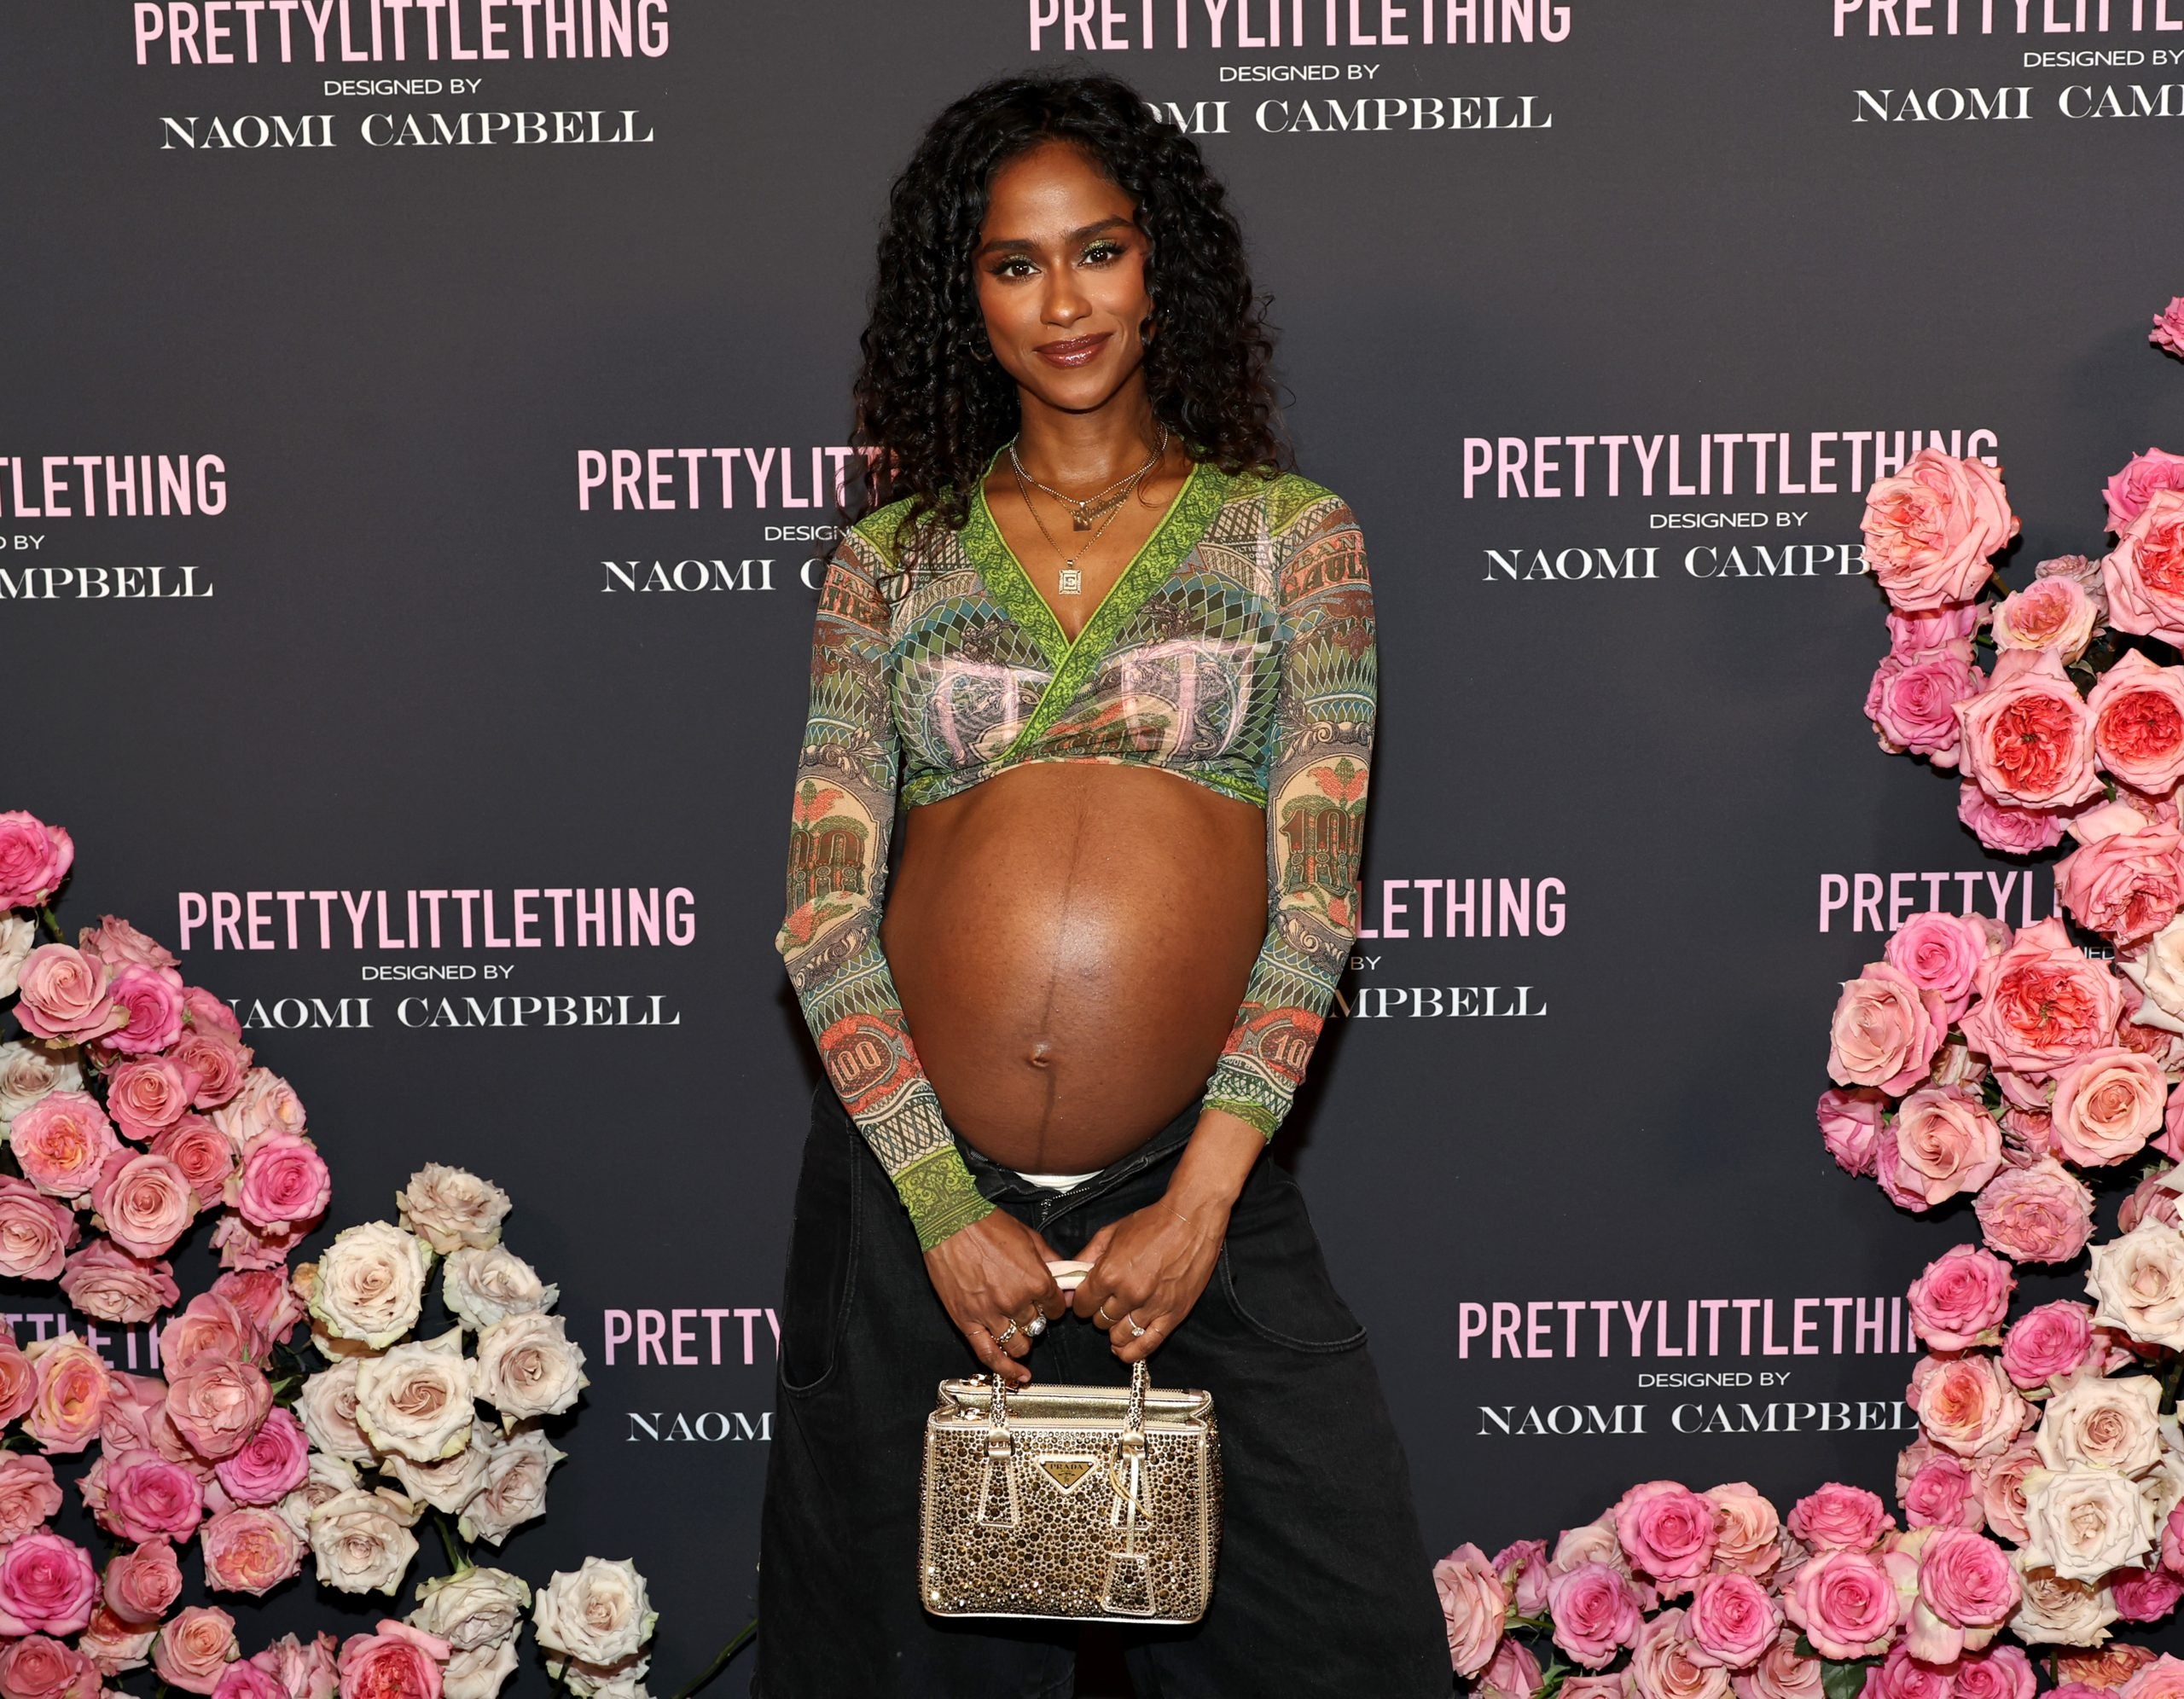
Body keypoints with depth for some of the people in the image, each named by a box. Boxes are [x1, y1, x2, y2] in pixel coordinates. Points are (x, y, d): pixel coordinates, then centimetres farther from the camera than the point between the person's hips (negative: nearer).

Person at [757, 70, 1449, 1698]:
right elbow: (825, 909, 0)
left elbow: (1314, 897, -2)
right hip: (912, 1192, 1)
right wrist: (944, 1205, -9)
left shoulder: (1290, 532, 5)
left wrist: (1201, 1200, -10)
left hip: (1194, 1192, -1)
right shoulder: (893, 558, 7)